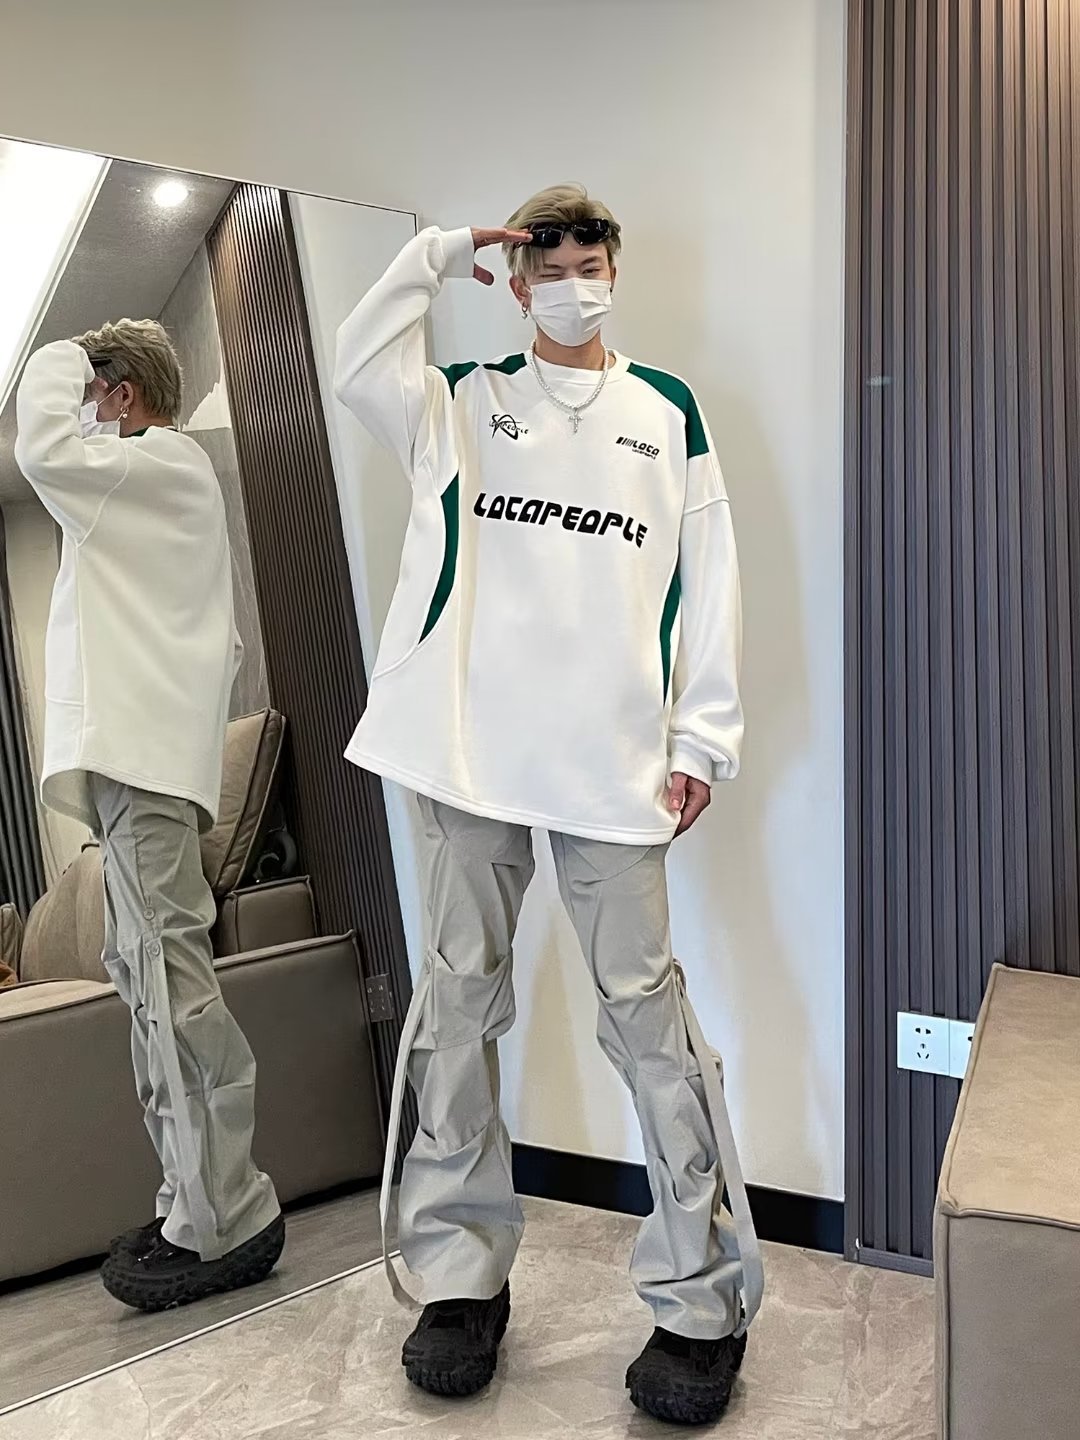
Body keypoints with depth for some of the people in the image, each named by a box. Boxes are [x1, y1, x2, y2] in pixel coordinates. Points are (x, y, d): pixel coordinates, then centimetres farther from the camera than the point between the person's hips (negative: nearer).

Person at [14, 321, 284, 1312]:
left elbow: (45, 451, -18)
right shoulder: (166, 481, 28)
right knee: (148, 979, 9)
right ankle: (197, 1203, 15)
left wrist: (57, 363, 1)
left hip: (144, 757, -11)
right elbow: (221, 641, 28)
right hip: (139, 757, 11)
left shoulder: (162, 464, 0)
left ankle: (227, 1222, -9)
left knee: (170, 978, -13)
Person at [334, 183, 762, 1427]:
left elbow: (707, 580, 7)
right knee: (460, 998, 7)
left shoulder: (667, 412, 12)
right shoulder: (463, 405, 13)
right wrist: (441, 251, 3)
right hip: (470, 750, 2)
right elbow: (358, 366, -5)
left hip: (611, 760, -1)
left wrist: (703, 739, -1)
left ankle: (702, 1298, 10)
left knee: (642, 1004, -2)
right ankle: (461, 1273, 22)